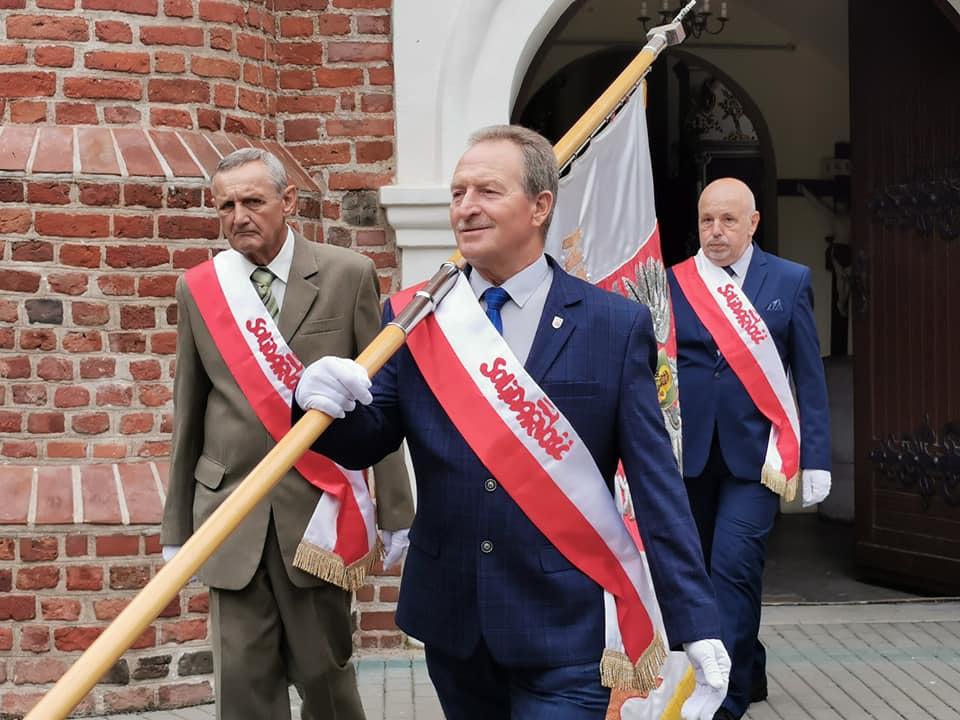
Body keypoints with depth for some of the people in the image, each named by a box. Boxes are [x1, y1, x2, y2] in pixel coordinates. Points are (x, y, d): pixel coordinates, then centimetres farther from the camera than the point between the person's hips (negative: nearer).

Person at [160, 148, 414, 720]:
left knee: (324, 672, 7)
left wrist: (396, 513, -3)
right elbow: (188, 415, 11)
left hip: (316, 509, -2)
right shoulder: (199, 288, 6)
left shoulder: (348, 275, -2)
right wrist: (176, 528, 12)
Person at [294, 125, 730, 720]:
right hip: (451, 618, 4)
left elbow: (657, 484, -7)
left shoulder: (617, 326, -6)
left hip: (564, 628, -3)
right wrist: (327, 403, -20)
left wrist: (697, 622, -10)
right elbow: (366, 443, 3)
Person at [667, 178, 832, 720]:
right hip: (691, 451, 3)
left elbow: (810, 377, 3)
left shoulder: (790, 281, 2)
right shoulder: (672, 283, 4)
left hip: (756, 451, -3)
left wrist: (816, 458, -2)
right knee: (703, 569, 11)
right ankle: (748, 672, 30)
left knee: (734, 564, -13)